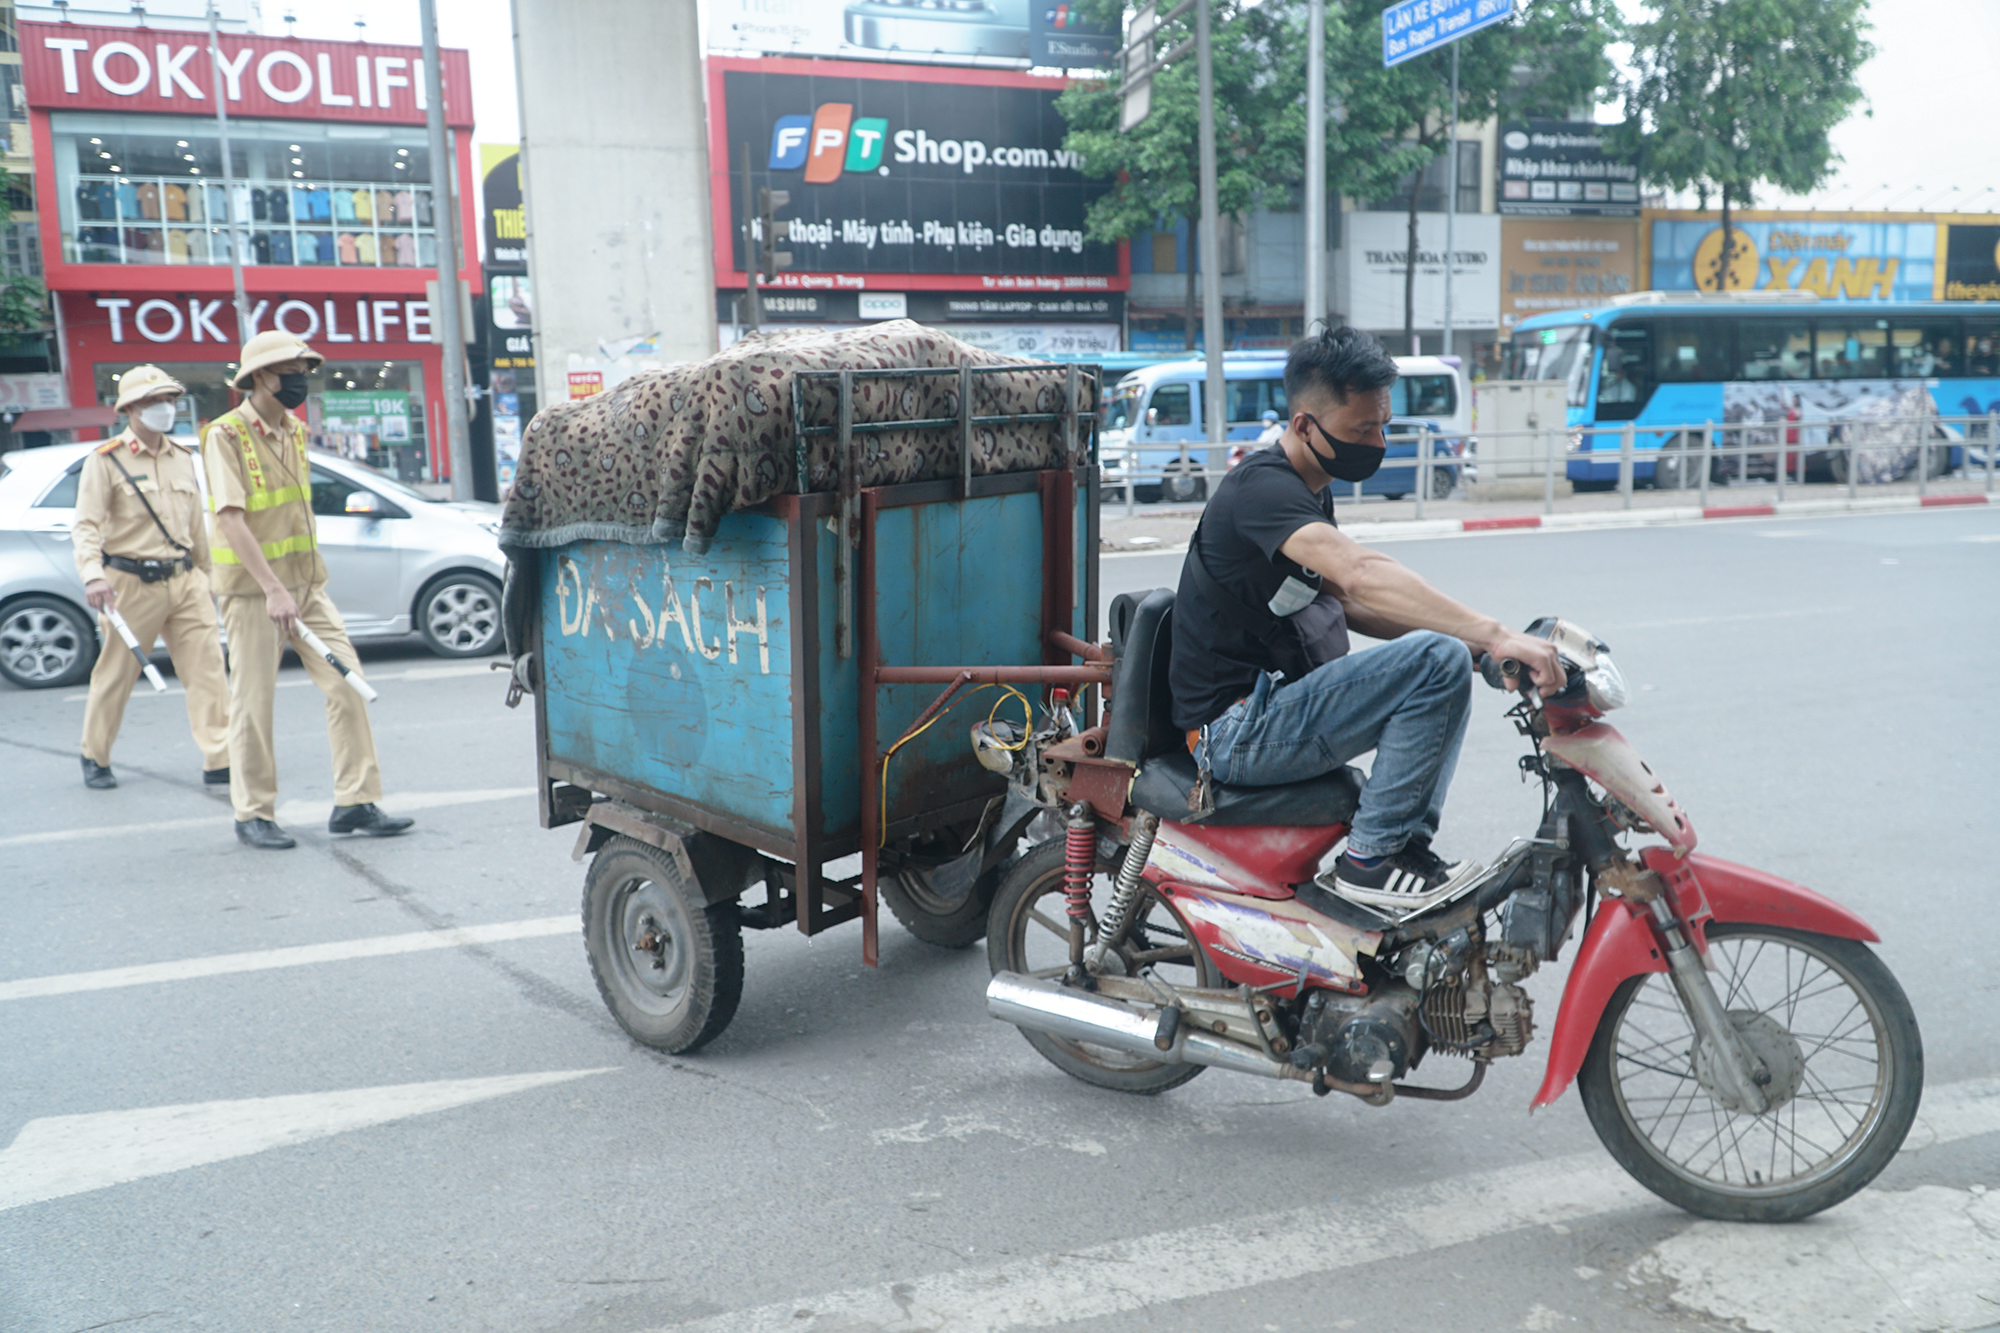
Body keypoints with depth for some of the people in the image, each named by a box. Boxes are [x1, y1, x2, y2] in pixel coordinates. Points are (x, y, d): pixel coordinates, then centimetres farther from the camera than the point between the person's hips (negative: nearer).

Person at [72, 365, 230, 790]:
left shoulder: (182, 458, 13)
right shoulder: (105, 461, -4)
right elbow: (86, 526, -11)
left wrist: (205, 575, 21)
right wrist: (92, 575, -26)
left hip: (184, 581, 4)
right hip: (132, 583, -4)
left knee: (208, 667, -5)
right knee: (115, 675, 7)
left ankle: (220, 760, -4)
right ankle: (95, 758, 26)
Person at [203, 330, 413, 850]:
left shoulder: (295, 431, 12)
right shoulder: (227, 434, -11)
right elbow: (231, 519, -19)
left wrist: (302, 583, 18)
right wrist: (273, 590, -26)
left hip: (307, 583, 7)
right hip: (252, 588, -7)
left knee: (347, 684, -1)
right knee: (254, 702, 0)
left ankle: (355, 802, 6)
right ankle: (253, 815, 13)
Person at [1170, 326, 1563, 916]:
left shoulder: (1310, 488, 14)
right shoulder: (1261, 488, -19)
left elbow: (1344, 601, 19)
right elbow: (1362, 575, -34)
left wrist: (1476, 639, 5)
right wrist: (1495, 635, -39)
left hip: (1276, 700, 10)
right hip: (1236, 729, -10)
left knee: (1451, 656, 16)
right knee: (1437, 662, -22)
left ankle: (1409, 841, 8)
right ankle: (1369, 858, -13)